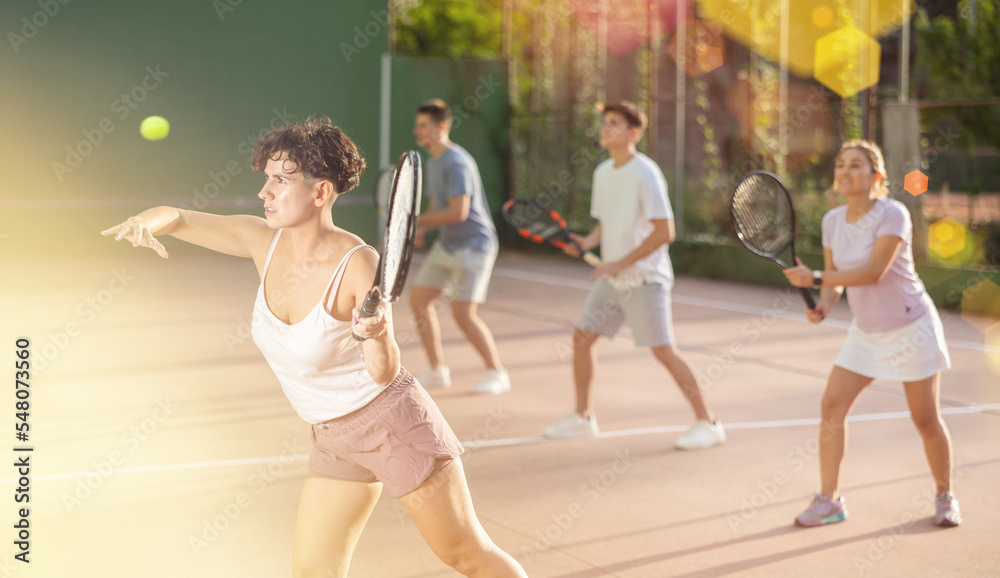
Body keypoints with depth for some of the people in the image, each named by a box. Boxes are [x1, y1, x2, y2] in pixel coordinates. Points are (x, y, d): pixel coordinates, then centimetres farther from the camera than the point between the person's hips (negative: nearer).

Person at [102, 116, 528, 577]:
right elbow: (173, 218, -4)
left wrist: (378, 336, -51)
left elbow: (384, 373, -28)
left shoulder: (359, 265, -26)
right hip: (334, 438, 6)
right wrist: (150, 220, -28)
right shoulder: (264, 241, -8)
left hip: (393, 424, -6)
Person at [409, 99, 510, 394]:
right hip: (446, 245, 10)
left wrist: (416, 221, -20)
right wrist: (420, 231, 1)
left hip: (473, 245, -10)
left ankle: (497, 373, 3)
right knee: (419, 301, 5)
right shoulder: (433, 162, 10)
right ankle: (437, 370, 16)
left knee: (463, 314, -13)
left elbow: (459, 212, -28)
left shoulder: (456, 163, -20)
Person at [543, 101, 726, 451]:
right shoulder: (602, 173, 10)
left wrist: (622, 263, -20)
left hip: (644, 278, -8)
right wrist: (589, 241, 0)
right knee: (582, 337, 7)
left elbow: (664, 231, -20)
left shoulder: (645, 174, -15)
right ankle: (582, 417, 20)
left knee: (663, 351, -9)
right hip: (611, 277, 8)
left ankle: (707, 423, 0)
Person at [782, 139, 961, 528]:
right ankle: (829, 499, 1)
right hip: (865, 332, 6)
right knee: (831, 406, -7)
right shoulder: (833, 220, -1)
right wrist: (823, 306, -14)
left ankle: (945, 496, 24)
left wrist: (814, 279, -32)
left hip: (911, 328, -5)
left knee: (926, 420, 1)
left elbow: (873, 272, -29)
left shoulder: (893, 215, -20)